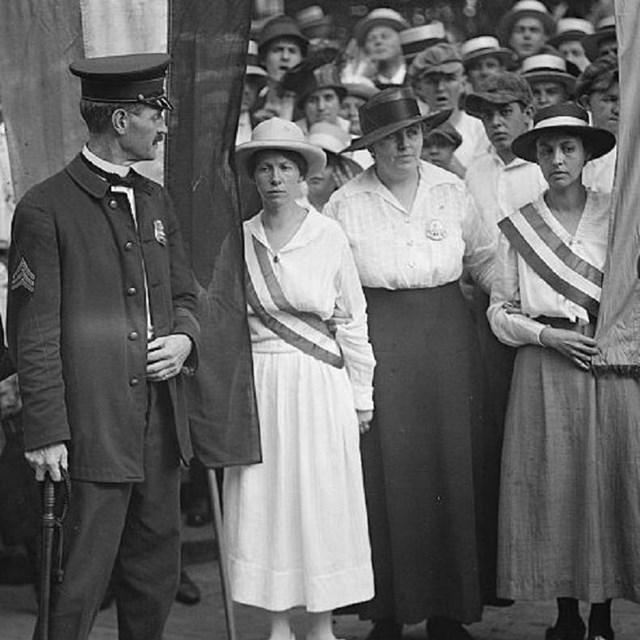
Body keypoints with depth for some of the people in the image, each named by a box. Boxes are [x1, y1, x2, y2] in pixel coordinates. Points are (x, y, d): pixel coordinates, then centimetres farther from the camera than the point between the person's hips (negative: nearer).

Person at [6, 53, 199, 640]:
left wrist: (184, 338, 0)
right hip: (94, 426, -7)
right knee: (83, 576, -4)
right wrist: (46, 431, -14)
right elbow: (33, 331, -10)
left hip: (160, 418, 7)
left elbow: (184, 295, 23)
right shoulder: (46, 209, -8)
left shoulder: (156, 201, 15)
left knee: (156, 571, 13)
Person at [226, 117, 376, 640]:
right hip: (258, 385, 2)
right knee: (264, 499, 4)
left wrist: (361, 396, 3)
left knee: (323, 498, 2)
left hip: (320, 384, -2)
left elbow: (353, 321, 2)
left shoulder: (330, 236, -2)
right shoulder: (239, 238, 3)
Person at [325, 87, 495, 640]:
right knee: (384, 472, -4)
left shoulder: (451, 190, 7)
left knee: (449, 466, 2)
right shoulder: (346, 204, 0)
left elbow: (484, 258, 16)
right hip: (378, 339, -2)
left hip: (445, 331, 2)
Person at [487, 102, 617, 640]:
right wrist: (546, 335, -8)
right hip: (541, 369, 1)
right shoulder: (518, 226, 6)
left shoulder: (615, 215, 3)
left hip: (605, 361, -1)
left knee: (602, 481, -1)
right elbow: (500, 311, 7)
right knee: (551, 486, 2)